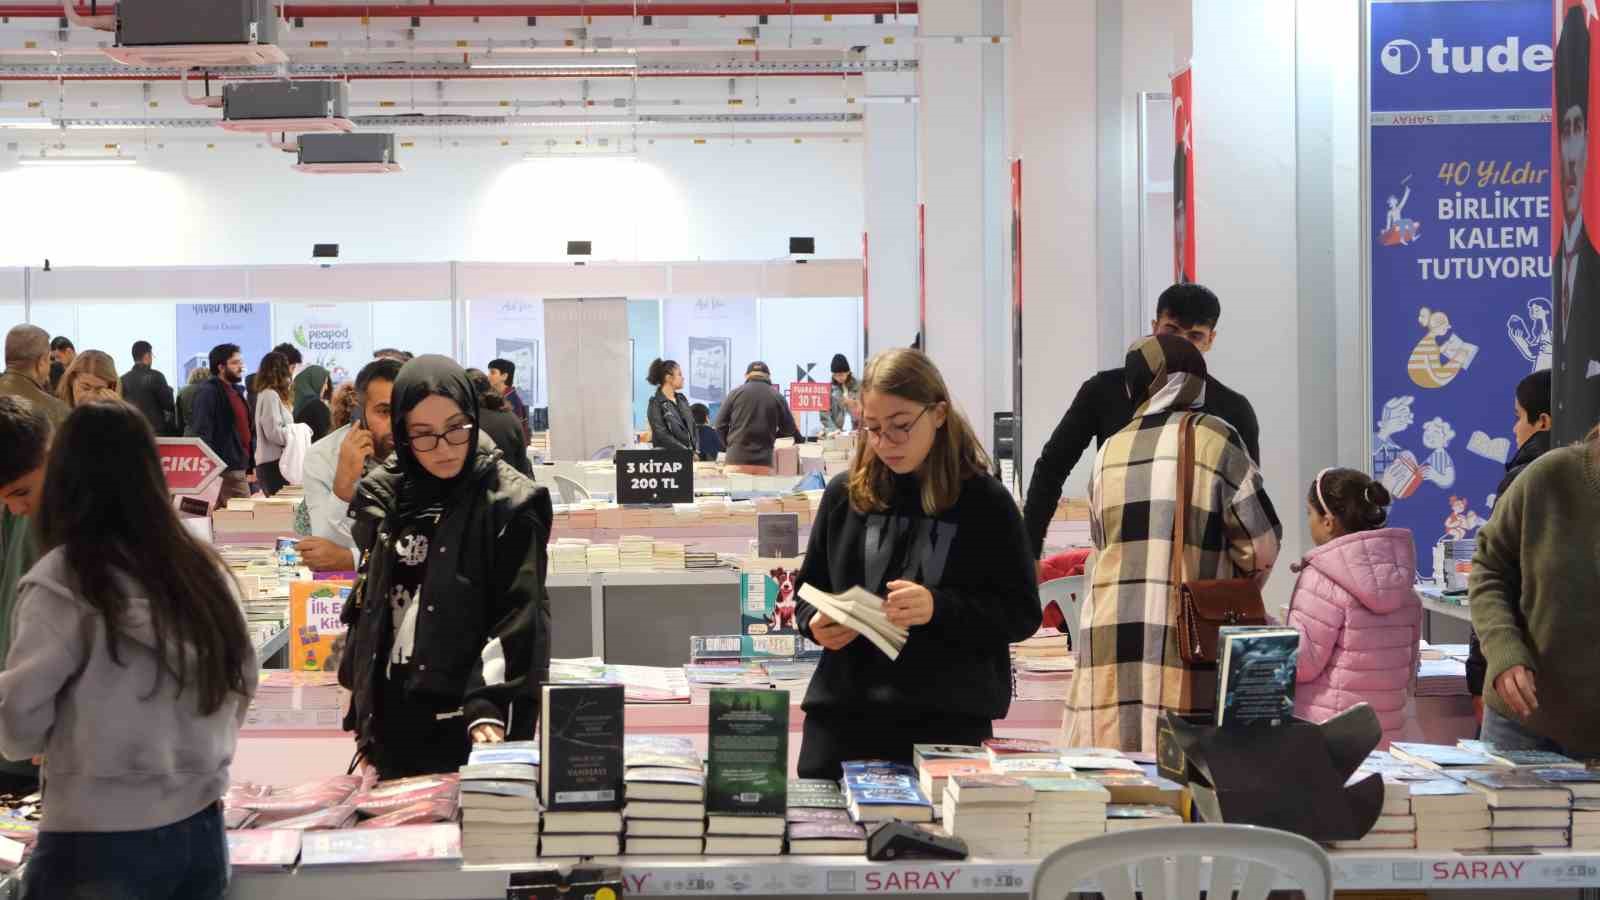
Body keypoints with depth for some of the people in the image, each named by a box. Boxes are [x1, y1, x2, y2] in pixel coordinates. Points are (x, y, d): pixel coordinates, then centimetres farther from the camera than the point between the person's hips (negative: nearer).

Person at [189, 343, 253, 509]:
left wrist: (251, 466, 21)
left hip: (240, 470, 9)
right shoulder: (208, 392, -10)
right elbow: (201, 433, -16)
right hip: (222, 471, -9)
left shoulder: (237, 391, 18)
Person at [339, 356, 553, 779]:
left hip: (465, 731, -5)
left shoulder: (509, 505, -9)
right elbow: (367, 610, 15)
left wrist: (489, 708, -26)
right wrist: (362, 716, 14)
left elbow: (519, 618, -14)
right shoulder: (382, 498, 8)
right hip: (392, 723, 5)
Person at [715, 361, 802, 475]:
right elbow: (789, 429, 11)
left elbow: (720, 424, 5)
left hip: (737, 460, -1)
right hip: (764, 462, 1)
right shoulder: (777, 397, 5)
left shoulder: (736, 393, 4)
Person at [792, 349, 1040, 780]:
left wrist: (939, 608, -19)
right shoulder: (845, 495, 8)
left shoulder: (984, 502, -2)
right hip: (843, 719, 3)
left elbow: (1022, 613, -4)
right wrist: (815, 622, -6)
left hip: (950, 726, -3)